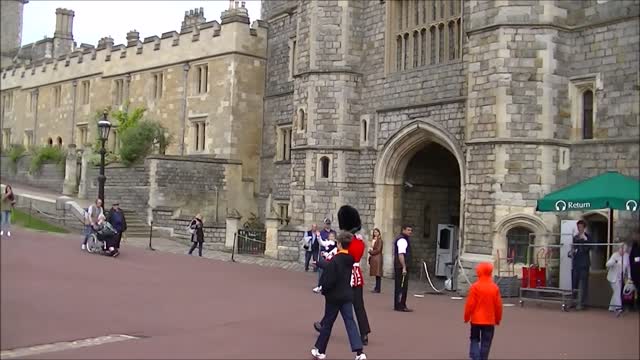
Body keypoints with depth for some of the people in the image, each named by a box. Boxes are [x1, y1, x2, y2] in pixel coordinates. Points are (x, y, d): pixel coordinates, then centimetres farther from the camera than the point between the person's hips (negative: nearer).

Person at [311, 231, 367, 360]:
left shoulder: (335, 260, -18)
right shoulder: (350, 259, 4)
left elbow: (329, 279, -21)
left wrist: (324, 290, -2)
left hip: (334, 296, -5)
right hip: (347, 295, 6)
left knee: (327, 323, 8)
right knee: (350, 322, 3)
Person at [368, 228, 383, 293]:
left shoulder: (379, 240, -8)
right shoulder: (373, 240, 16)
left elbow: (378, 250, -12)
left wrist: (371, 252, -2)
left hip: (377, 258, -8)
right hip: (373, 258, 8)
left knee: (378, 274, -6)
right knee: (376, 273, 9)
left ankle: (377, 289, -4)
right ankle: (376, 288, 13)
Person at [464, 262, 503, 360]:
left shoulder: (475, 286, -11)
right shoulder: (495, 287, -4)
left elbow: (470, 304, -10)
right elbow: (498, 305, 1)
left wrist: (467, 317, 3)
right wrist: (498, 319, 14)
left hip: (476, 319, -1)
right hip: (490, 320, 1)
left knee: (475, 340, 12)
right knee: (486, 343, 9)